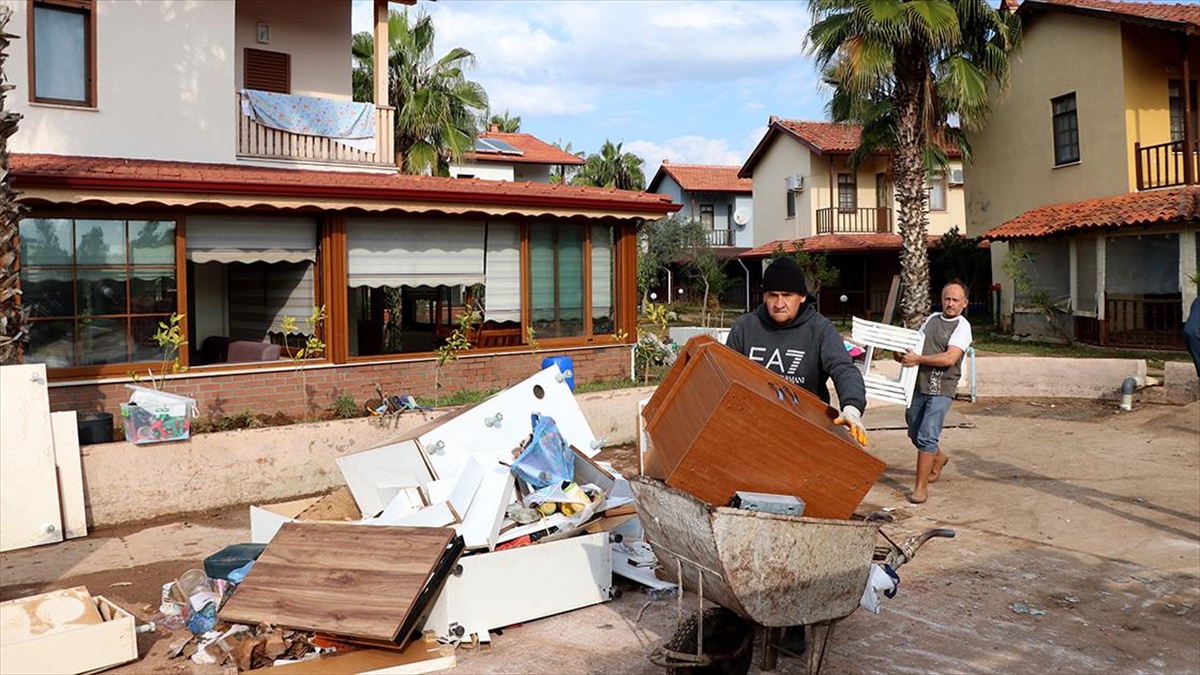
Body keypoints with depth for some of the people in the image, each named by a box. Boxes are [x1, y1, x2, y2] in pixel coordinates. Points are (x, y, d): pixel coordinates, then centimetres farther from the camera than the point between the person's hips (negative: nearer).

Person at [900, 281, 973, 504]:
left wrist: (918, 359, -21)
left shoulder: (962, 326, -6)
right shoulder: (932, 318, 14)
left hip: (940, 389, -6)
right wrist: (903, 354, -1)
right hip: (918, 385, 6)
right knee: (915, 434, 17)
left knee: (926, 437, -12)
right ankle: (939, 458, 46)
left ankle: (921, 486, -2)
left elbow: (950, 358, -18)